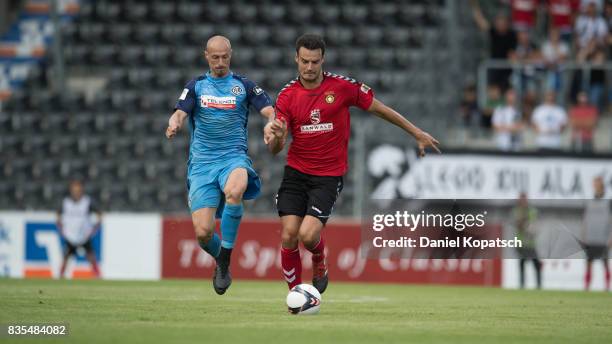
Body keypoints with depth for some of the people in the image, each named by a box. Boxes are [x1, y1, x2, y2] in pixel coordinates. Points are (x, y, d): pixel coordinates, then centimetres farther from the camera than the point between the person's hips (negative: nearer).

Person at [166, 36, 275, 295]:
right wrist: (173, 124, -26)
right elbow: (180, 113, -1)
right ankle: (220, 260, 25)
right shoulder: (196, 86, 11)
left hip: (234, 158, -1)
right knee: (202, 232, -11)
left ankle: (225, 260, -24)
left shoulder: (244, 86, 8)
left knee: (234, 191, -39)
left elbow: (270, 111, -2)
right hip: (202, 163, 1)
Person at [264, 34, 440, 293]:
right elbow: (275, 150, -3)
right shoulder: (287, 96, -2)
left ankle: (320, 263, 18)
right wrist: (275, 137, -29)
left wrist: (417, 134, 11)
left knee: (308, 235, -17)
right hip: (296, 172, 2)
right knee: (288, 235, -8)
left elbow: (378, 108, 6)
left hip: (329, 176, -2)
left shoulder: (342, 87, -7)